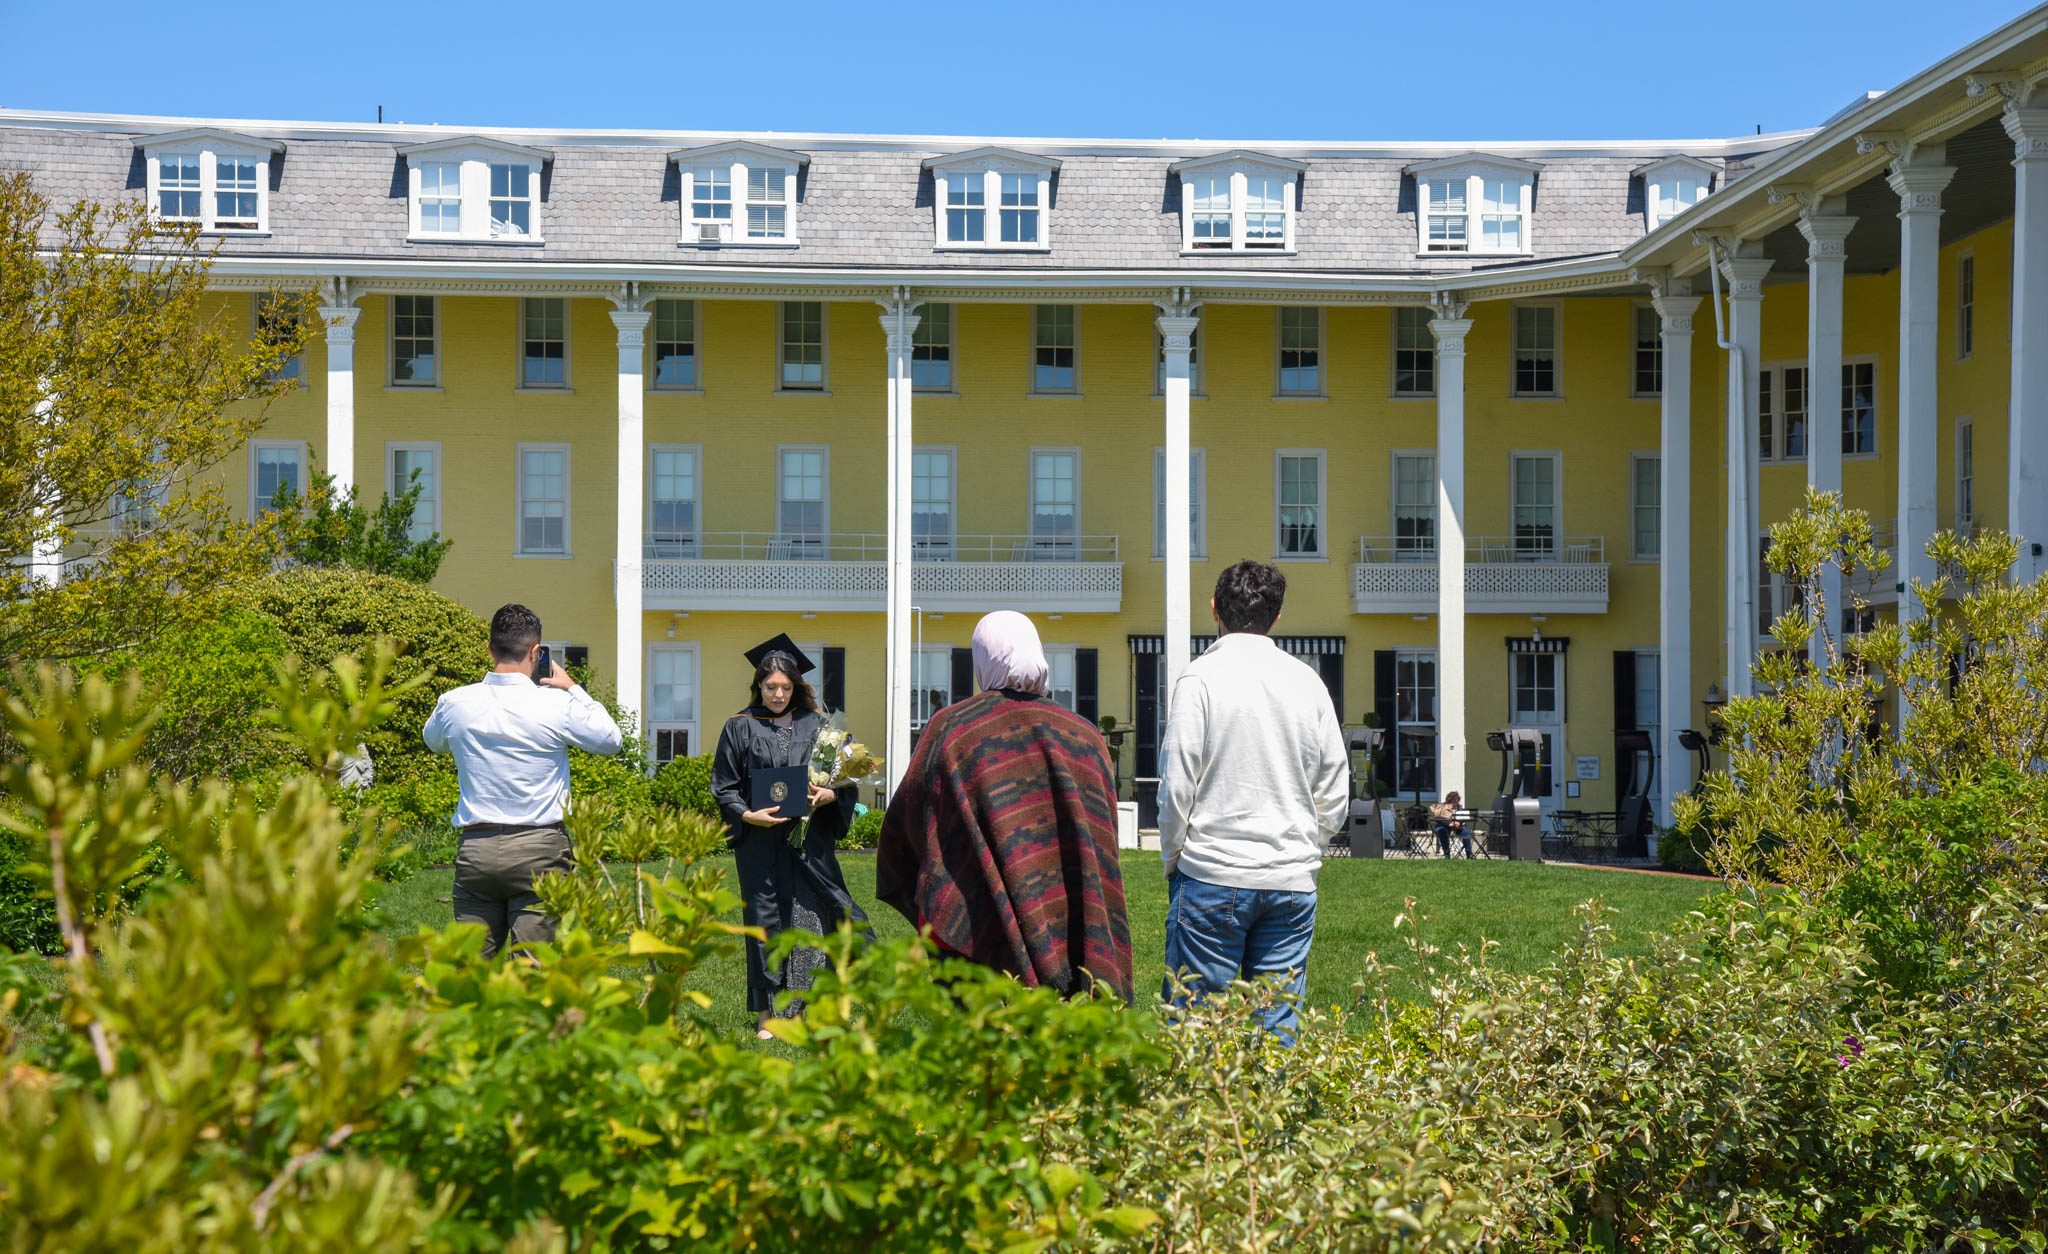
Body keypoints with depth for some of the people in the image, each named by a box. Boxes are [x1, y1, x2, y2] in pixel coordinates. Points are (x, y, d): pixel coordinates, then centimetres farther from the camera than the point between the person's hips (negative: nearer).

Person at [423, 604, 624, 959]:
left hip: (476, 848, 3)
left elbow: (433, 740, 25)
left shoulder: (455, 703, 0)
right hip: (539, 849, -3)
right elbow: (611, 740, 9)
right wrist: (573, 689, 16)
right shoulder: (557, 704, -8)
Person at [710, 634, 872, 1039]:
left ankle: (801, 1008, 5)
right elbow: (723, 786, 5)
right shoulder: (741, 727, 5)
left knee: (808, 919, -2)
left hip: (809, 840, 1)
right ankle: (766, 1013, 10)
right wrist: (749, 815, -11)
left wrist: (830, 794, -13)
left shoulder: (816, 724, 7)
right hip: (759, 841, -1)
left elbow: (846, 775, 8)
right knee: (765, 921, 2)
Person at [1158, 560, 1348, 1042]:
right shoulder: (1308, 681, 8)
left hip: (1213, 878, -4)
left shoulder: (1201, 676, -5)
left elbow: (1177, 785, -8)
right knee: (1278, 1028, 7)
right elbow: (1335, 793, 10)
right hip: (1293, 884, 4)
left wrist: (1172, 859, 5)